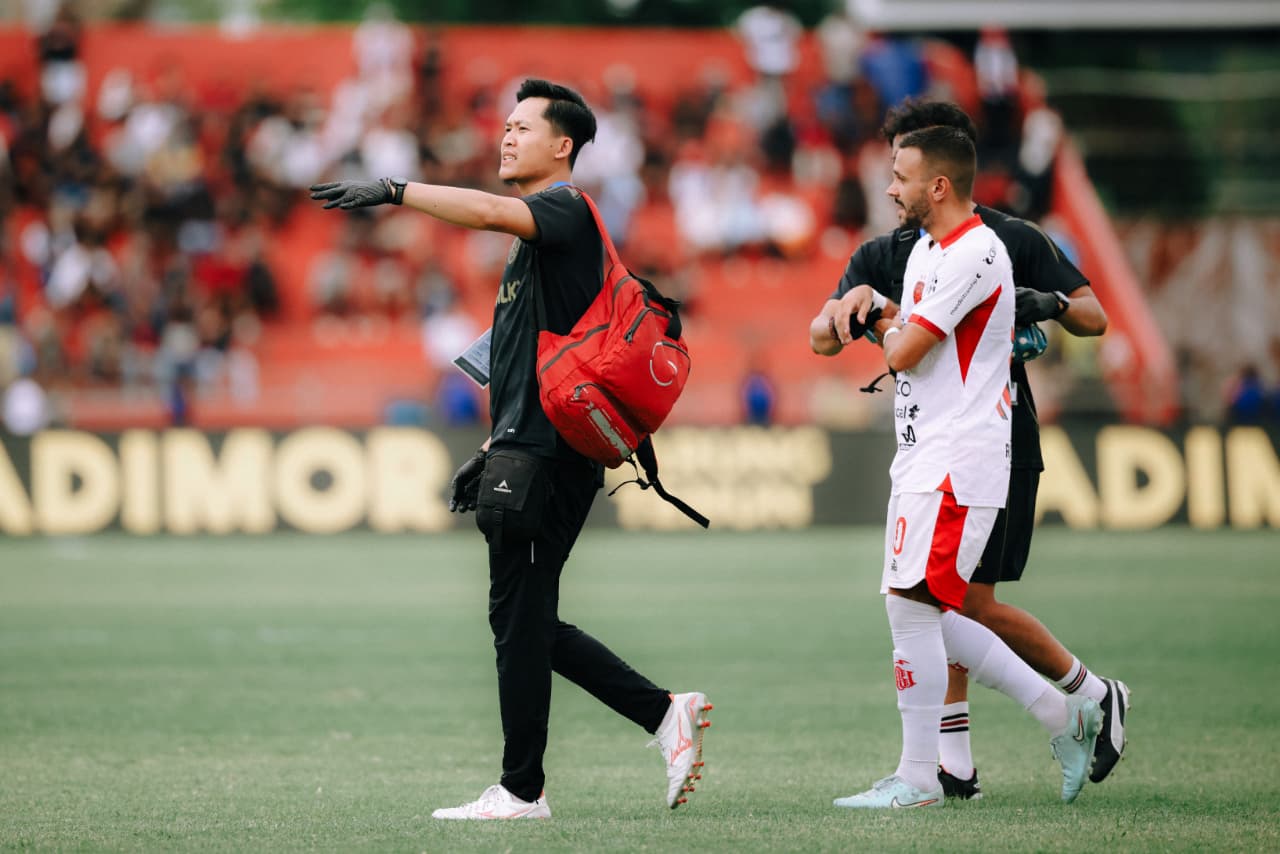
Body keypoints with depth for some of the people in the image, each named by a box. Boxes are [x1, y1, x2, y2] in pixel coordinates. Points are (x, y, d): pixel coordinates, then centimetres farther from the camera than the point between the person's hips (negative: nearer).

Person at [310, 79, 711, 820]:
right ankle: (666, 713, 14)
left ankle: (522, 790, 2)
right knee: (526, 624, 11)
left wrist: (395, 191, -34)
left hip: (550, 455, -10)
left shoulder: (568, 210, -8)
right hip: (527, 452, 10)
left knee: (520, 619, -5)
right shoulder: (533, 236, 22)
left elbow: (490, 211, -31)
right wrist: (494, 449, 23)